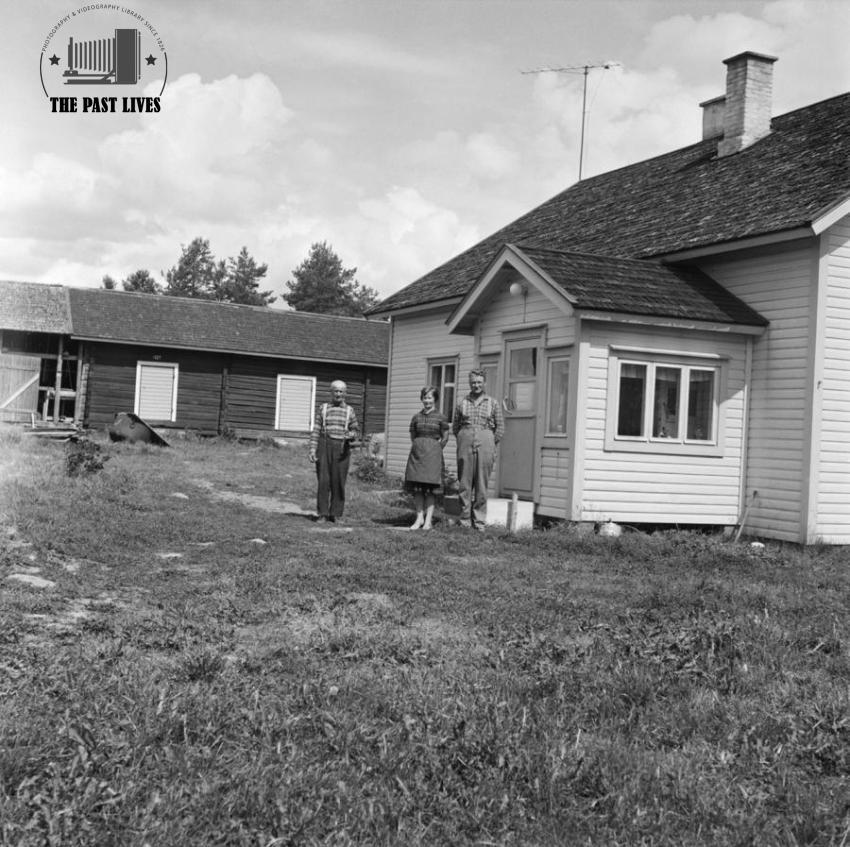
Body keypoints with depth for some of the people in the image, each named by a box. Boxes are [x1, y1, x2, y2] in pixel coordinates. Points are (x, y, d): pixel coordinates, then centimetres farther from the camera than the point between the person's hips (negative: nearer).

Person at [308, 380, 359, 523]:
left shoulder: (349, 411, 9)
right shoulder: (323, 408, 7)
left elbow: (356, 431, 11)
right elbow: (316, 430, 4)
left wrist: (351, 435, -13)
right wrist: (312, 449, -5)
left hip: (341, 449, 1)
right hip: (324, 447, -1)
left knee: (338, 482, -2)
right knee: (323, 481, -4)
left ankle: (336, 514, 7)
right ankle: (323, 514, 2)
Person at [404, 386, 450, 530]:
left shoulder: (440, 417, 1)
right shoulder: (416, 417, 10)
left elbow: (445, 438, 6)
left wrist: (436, 449, 3)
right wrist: (417, 449, 9)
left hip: (433, 453, -3)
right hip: (417, 452, 3)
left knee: (430, 488, -4)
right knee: (417, 488, 0)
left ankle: (428, 520, -1)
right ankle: (419, 518, 5)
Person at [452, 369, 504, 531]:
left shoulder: (492, 403, 7)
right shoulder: (462, 403, 10)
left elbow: (500, 427, 9)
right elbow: (455, 426, 16)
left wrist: (492, 446, 5)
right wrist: (462, 442, 8)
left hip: (485, 442, -1)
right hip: (465, 441, 1)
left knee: (482, 484, -1)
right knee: (464, 483, 1)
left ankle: (479, 522, 5)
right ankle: (465, 520, 8)